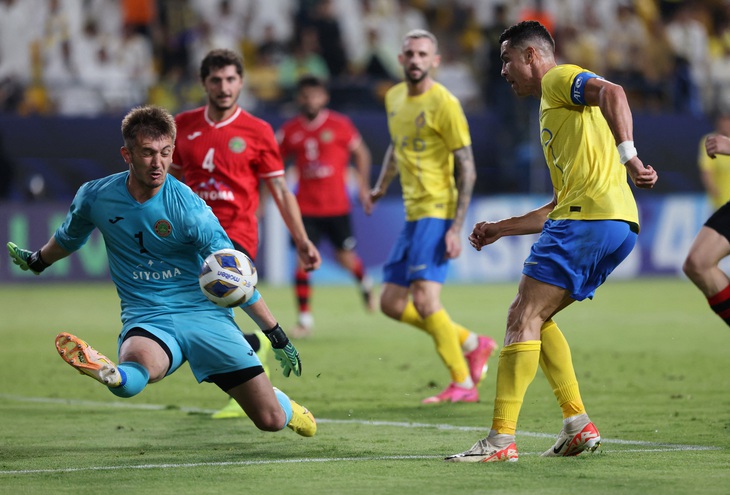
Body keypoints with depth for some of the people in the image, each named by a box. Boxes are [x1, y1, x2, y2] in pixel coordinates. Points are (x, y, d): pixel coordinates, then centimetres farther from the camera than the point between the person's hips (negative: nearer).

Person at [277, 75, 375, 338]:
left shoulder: (340, 124, -4)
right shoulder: (290, 130, 1)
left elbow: (361, 153, 8)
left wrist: (363, 186, 4)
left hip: (336, 205, -1)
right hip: (306, 206, 1)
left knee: (345, 257, 6)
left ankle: (364, 282, 41)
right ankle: (304, 318, -2)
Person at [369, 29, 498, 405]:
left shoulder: (443, 103, -11)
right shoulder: (394, 98, 11)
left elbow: (467, 169, -12)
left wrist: (457, 227, -18)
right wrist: (381, 185, 21)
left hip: (437, 211, -8)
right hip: (413, 215, 8)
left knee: (425, 300, -17)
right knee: (392, 303, 7)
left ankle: (463, 384, -7)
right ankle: (471, 344, 21)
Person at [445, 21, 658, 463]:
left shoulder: (560, 78, 4)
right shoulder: (553, 111, 32)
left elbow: (611, 92, -20)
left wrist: (627, 155, -31)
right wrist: (501, 228, 33)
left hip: (591, 217, -10)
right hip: (616, 225, 10)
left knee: (524, 316, -11)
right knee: (535, 318, 17)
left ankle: (502, 439, -16)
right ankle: (578, 426, 10)